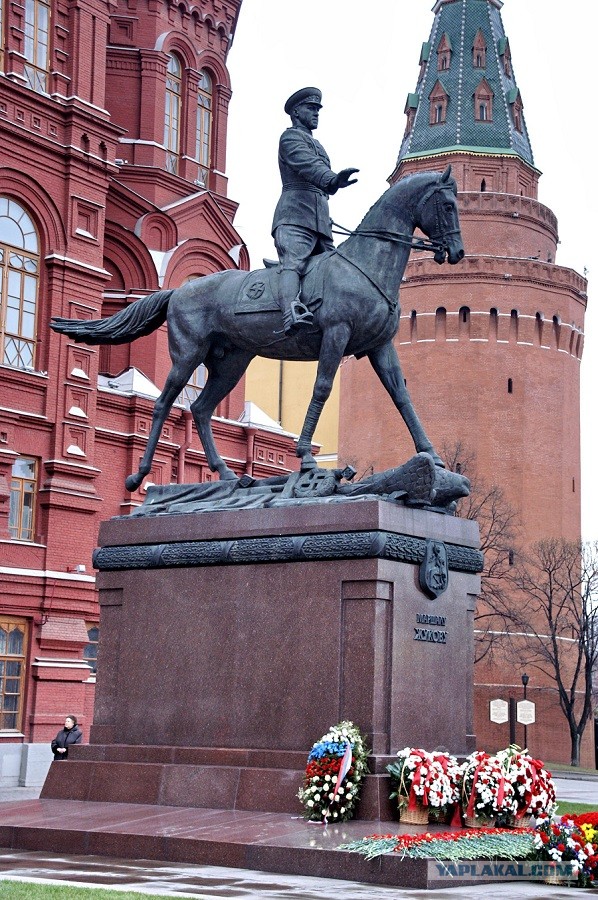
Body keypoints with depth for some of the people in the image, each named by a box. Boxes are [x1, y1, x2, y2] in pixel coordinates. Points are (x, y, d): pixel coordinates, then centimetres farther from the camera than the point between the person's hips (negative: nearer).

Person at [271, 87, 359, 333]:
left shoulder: (316, 145, 34)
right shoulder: (291, 137, 2)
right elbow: (307, 165, -18)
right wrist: (331, 180, -36)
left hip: (320, 221, 10)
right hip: (295, 217, -10)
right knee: (292, 264, -29)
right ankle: (292, 314, -51)